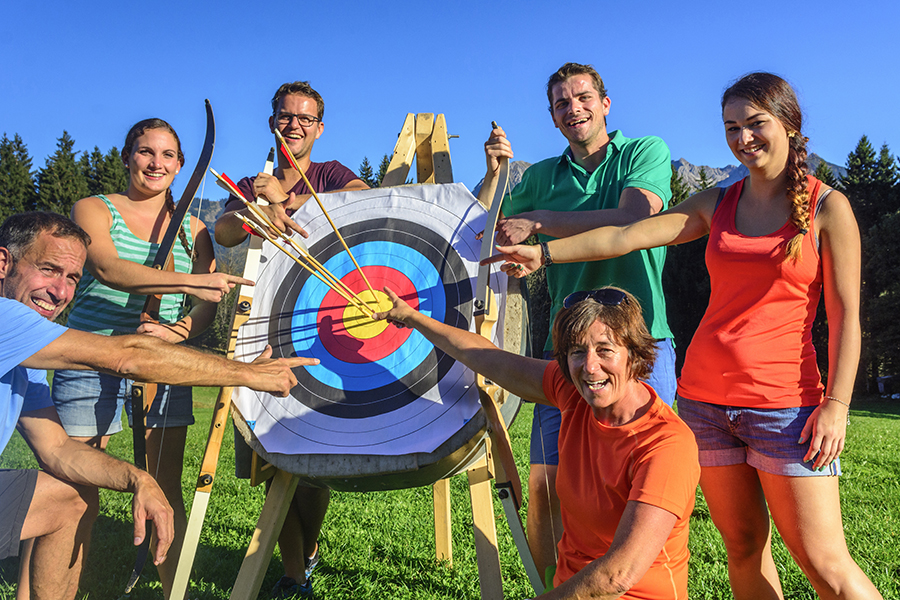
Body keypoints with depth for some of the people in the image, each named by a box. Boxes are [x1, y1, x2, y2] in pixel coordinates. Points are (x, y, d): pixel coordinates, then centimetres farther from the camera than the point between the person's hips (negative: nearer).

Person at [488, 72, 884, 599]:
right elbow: (627, 235, 2)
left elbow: (845, 316, -2)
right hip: (705, 394, 4)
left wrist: (836, 405, -10)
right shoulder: (717, 205, 10)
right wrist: (545, 251, -6)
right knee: (744, 547, 10)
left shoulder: (827, 207, 0)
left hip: (783, 400, -3)